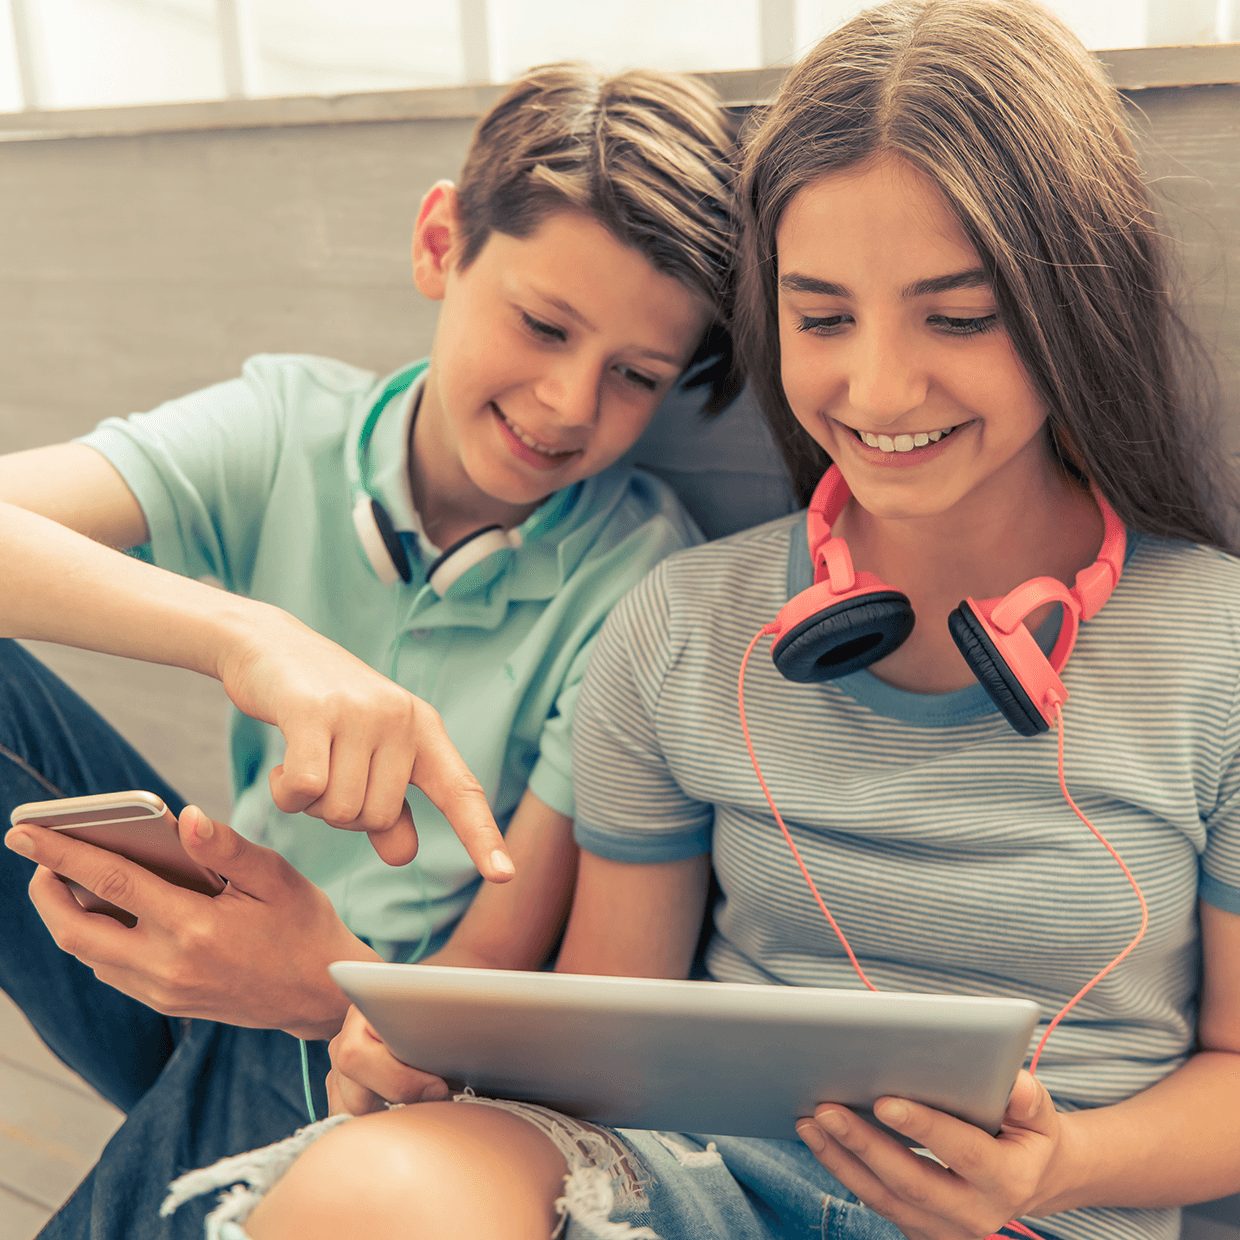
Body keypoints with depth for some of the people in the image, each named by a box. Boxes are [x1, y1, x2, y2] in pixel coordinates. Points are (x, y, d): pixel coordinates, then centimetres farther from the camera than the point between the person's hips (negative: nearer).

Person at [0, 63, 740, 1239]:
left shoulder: (642, 577, -18)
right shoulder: (288, 431, -10)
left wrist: (327, 986, -40)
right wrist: (250, 636, -44)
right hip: (214, 947, 4)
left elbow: (497, 972, -18)